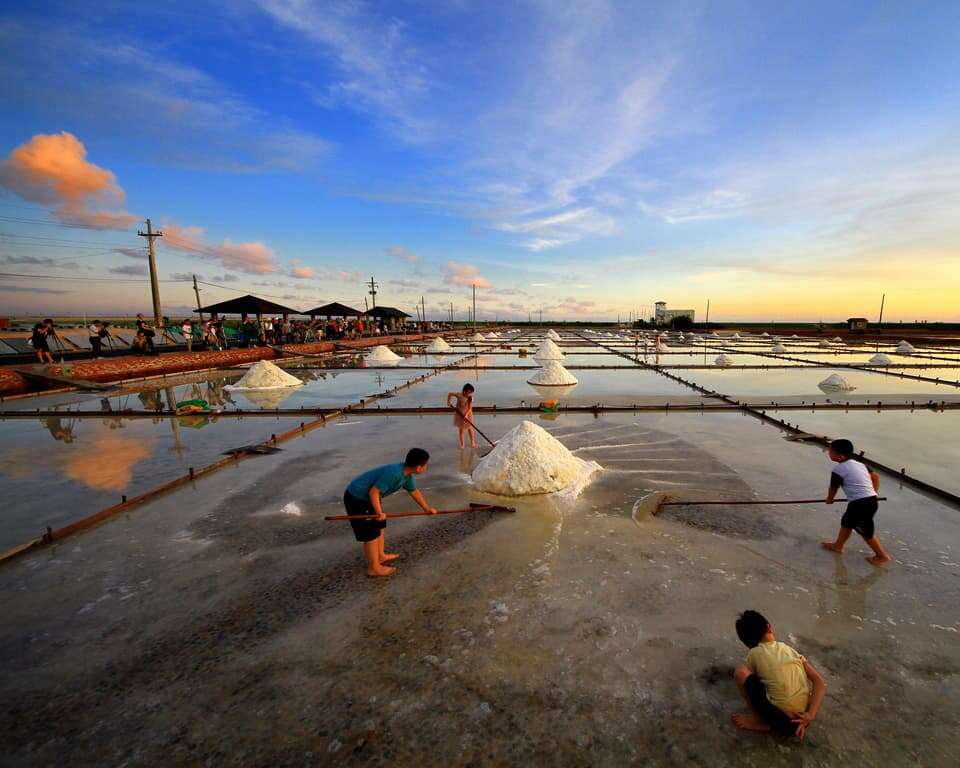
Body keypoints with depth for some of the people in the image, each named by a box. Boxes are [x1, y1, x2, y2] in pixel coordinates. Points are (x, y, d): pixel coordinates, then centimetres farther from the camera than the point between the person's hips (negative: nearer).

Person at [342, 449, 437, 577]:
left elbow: (414, 491, 16)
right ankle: (374, 567, 12)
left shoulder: (407, 474, -1)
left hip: (367, 496, 9)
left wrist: (427, 508, 24)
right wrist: (379, 512, -19)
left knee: (379, 526, 20)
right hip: (357, 498, -9)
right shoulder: (394, 472, -31)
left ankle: (380, 556, 36)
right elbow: (374, 492, -28)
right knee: (371, 533, -1)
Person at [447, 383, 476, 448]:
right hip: (460, 414, -1)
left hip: (468, 414, 1)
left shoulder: (471, 398, -14)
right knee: (461, 429, 5)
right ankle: (462, 444, 15)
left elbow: (470, 407, -15)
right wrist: (448, 402, -11)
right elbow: (449, 394, -6)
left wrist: (466, 415, -27)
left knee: (470, 428, 1)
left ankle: (472, 443, 17)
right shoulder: (459, 395, -19)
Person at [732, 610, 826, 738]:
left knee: (740, 671, -3)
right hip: (801, 720, 6)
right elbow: (820, 682, 0)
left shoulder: (754, 654, 0)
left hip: (784, 723, -6)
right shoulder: (790, 649, 9)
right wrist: (810, 715, -6)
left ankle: (759, 720, 6)